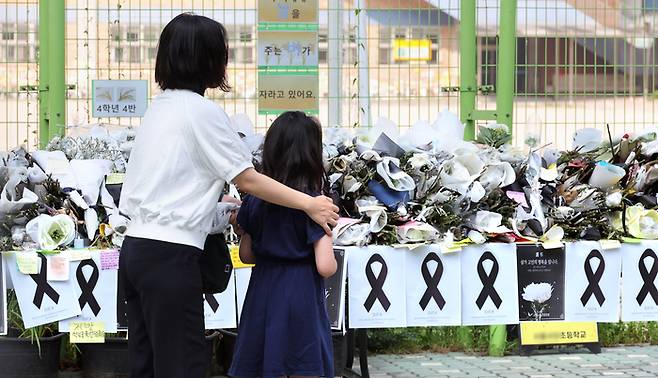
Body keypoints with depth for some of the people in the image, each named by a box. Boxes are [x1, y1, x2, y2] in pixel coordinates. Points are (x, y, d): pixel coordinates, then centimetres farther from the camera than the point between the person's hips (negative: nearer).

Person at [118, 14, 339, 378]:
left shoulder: (159, 106, 14)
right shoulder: (202, 111, -10)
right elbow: (248, 180, -6)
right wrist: (310, 204, 2)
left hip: (136, 248, 8)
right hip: (171, 256, -8)